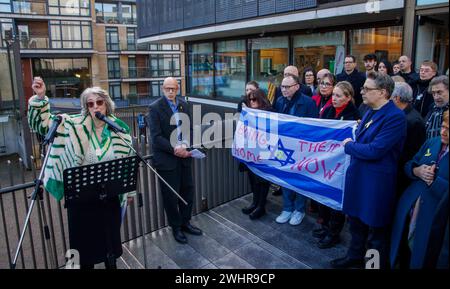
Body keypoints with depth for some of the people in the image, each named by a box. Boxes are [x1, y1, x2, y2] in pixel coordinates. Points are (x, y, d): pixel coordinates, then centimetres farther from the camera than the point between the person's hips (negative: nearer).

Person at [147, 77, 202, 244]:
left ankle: (185, 222, 32)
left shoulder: (183, 105, 8)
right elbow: (156, 136, -14)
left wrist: (185, 146, -11)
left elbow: (189, 128, 6)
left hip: (184, 156, 5)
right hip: (166, 159, -5)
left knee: (188, 191, 13)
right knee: (170, 195, 7)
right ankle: (176, 227, 25)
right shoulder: (155, 108, -8)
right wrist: (174, 150, -20)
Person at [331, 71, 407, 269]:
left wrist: (349, 145, -12)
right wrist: (352, 144, -3)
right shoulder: (370, 112, 7)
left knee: (376, 230, 9)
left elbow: (374, 150, -26)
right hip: (358, 175, 9)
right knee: (356, 220, 24)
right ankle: (355, 256, 45)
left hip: (376, 181, -9)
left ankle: (379, 263, 31)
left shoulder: (395, 117, -20)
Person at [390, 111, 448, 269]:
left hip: (433, 220, -5)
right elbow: (409, 165, 12)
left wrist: (433, 180, -20)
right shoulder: (432, 142, 6)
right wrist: (417, 171, -7)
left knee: (421, 261, 12)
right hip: (409, 210, 5)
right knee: (404, 258, 20)